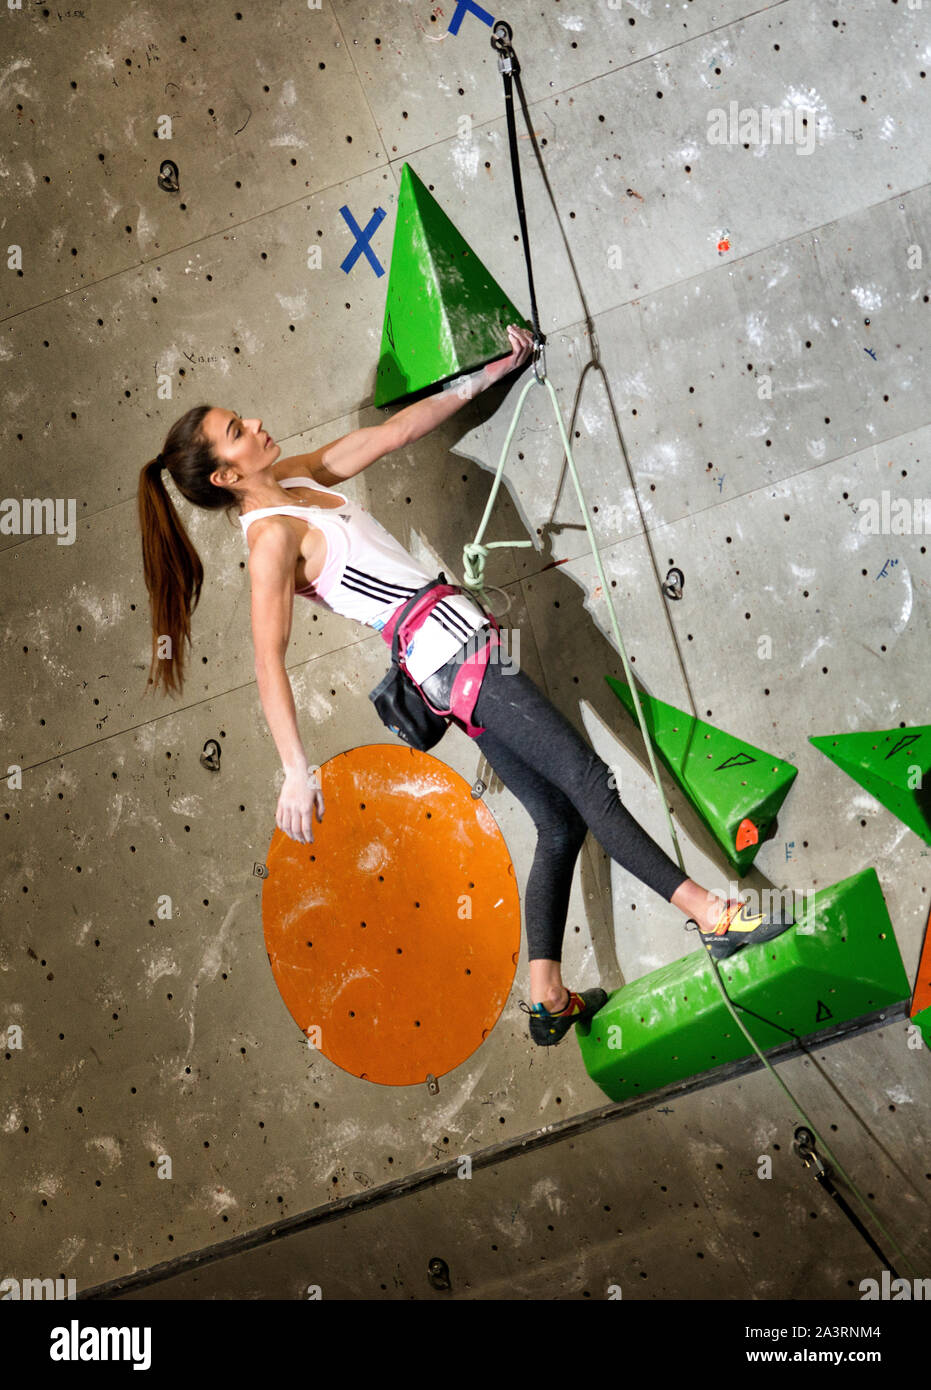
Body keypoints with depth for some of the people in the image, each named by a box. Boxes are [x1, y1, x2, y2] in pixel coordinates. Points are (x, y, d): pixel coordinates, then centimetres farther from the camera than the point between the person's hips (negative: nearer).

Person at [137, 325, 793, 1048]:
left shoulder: (295, 478, 13)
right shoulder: (272, 536, -13)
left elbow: (394, 431, 19)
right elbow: (269, 657, -23)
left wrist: (489, 373, 20)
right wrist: (297, 770, -32)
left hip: (462, 648, 9)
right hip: (451, 648, -9)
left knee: (560, 820, 9)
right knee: (587, 780, -8)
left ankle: (548, 997, 12)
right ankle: (711, 913, -4)